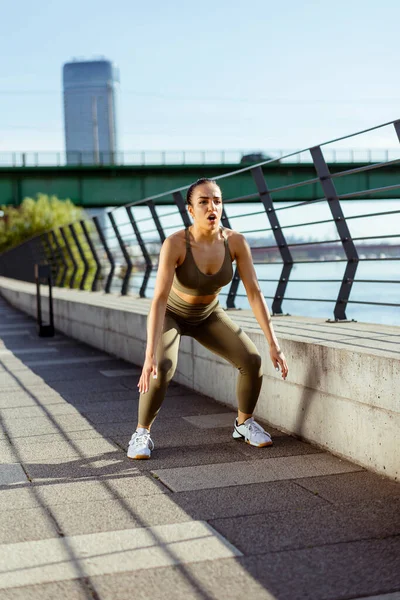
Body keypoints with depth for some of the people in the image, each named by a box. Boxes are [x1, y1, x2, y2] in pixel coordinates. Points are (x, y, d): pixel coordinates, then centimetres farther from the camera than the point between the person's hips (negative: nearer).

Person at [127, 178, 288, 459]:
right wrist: (149, 356, -47)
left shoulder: (236, 241, -24)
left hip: (208, 315, 3)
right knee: (163, 370, -32)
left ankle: (244, 423, 9)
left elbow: (255, 293, -22)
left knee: (252, 361, -17)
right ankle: (142, 434, -8)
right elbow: (159, 301, -40)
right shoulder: (174, 243, -35)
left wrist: (274, 344, -26)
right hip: (171, 315, -3)